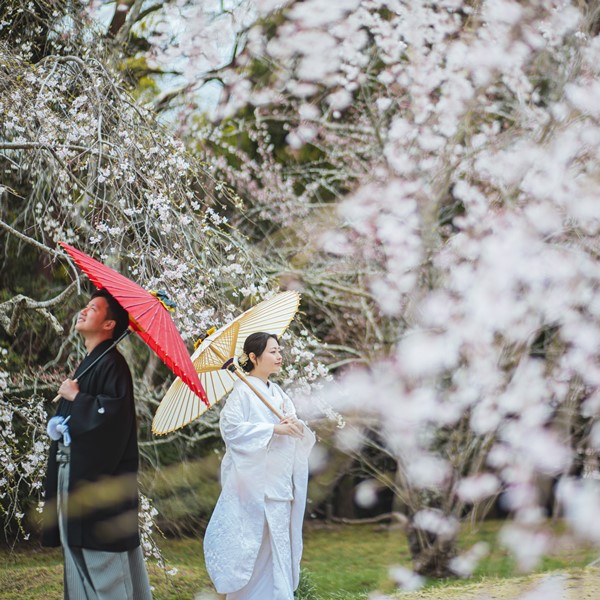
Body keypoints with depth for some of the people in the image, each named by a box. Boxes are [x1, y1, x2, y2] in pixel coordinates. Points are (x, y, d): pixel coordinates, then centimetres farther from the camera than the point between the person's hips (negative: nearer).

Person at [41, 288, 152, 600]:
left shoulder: (112, 364, -12)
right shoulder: (87, 364, 18)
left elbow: (115, 411, -25)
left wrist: (76, 398, -14)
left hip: (100, 479, -10)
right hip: (75, 473, 10)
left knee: (102, 560, -8)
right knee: (78, 551, 12)